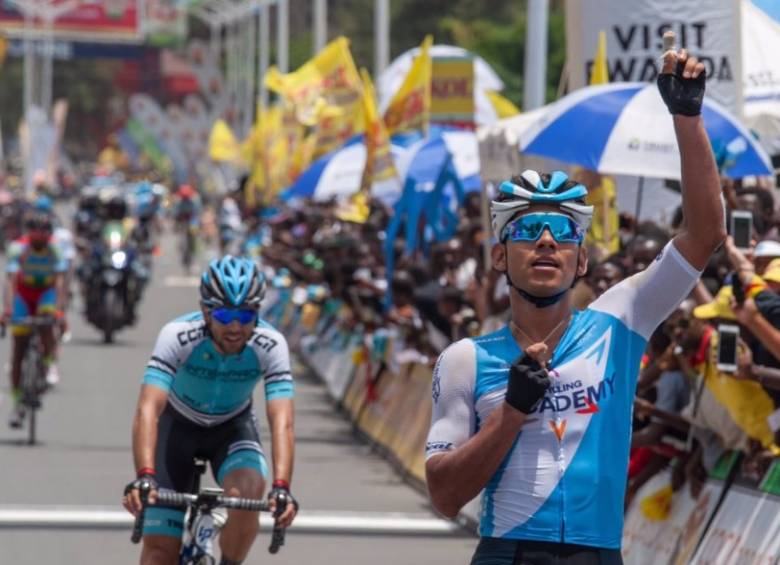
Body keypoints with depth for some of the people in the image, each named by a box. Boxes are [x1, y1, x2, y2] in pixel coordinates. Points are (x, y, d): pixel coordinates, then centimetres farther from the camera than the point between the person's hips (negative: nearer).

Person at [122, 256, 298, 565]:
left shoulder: (270, 346, -27)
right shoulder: (177, 336, -31)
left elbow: (281, 422, -35)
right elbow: (148, 409, -40)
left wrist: (282, 487, -51)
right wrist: (144, 476, -54)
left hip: (233, 428, 1)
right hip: (179, 425, -1)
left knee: (247, 494, -31)